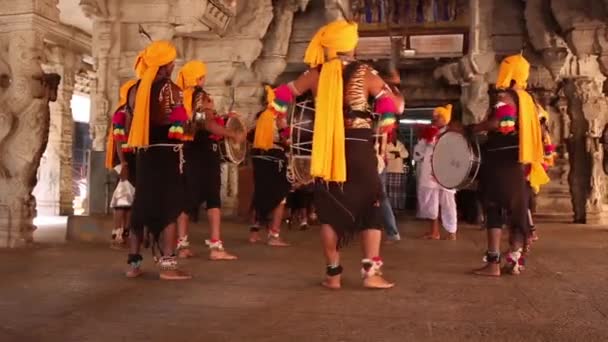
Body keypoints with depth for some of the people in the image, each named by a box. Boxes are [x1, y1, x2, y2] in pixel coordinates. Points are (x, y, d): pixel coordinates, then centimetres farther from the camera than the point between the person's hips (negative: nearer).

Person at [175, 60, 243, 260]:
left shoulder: (180, 97, 11)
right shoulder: (201, 96, -9)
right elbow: (208, 124, -20)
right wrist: (234, 135, -14)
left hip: (186, 150, 7)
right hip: (203, 151, -7)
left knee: (187, 198, 10)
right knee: (213, 198, -2)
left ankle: (182, 245, 11)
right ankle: (216, 246, -5)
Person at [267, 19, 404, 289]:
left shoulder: (315, 74, 4)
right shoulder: (364, 74, -3)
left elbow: (282, 97, 13)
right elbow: (396, 106, 0)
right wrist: (394, 86, 18)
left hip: (326, 150, 2)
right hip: (358, 149, -2)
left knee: (330, 212, 10)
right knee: (371, 209, 8)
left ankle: (333, 273, 11)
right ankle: (371, 272, 2)